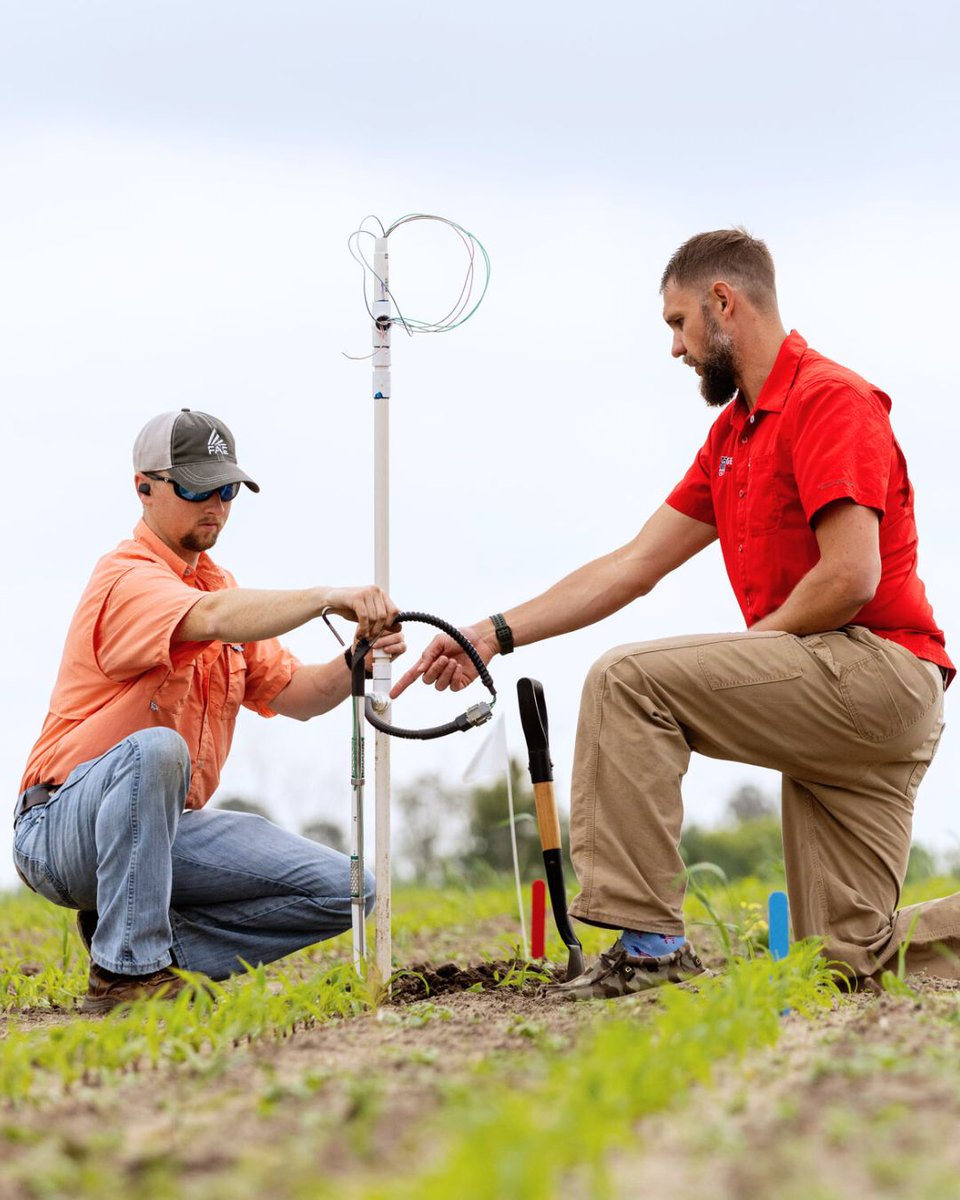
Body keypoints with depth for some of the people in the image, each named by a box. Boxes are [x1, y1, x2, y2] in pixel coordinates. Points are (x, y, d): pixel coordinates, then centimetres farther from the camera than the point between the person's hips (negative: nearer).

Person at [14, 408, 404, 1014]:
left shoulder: (216, 582, 14)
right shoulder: (127, 578, -14)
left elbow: (293, 694, 8)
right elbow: (212, 619, -37)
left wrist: (356, 661, -13)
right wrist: (325, 597, -48)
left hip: (173, 828, 8)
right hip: (64, 828, -8)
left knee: (343, 890, -7)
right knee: (155, 748, -41)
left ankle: (154, 950, -1)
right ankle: (126, 970, -30)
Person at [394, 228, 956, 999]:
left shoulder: (829, 399, -11)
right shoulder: (733, 434, 19)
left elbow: (850, 577, -22)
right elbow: (632, 567, 18)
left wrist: (744, 648, -8)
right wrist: (498, 633, 11)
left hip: (877, 669, -10)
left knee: (628, 681, -18)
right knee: (857, 954, 6)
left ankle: (649, 942, -19)